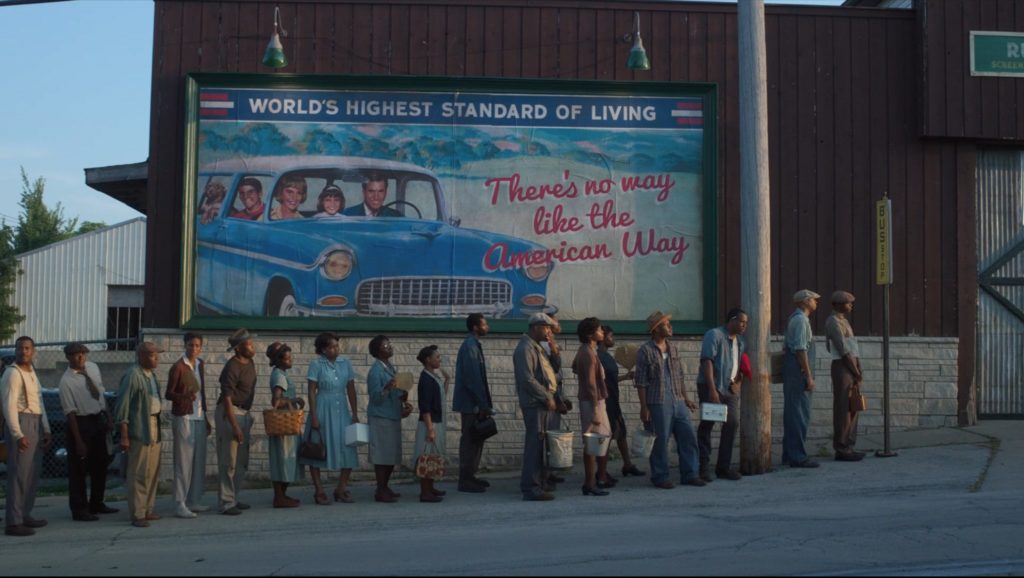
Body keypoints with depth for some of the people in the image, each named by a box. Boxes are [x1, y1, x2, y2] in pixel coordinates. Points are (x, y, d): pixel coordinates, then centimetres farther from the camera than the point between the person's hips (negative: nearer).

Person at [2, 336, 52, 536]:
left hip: (36, 424, 9)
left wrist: (46, 430, 16)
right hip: (21, 423, -9)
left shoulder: (32, 372, 18)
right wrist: (18, 435, -23)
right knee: (19, 473, -10)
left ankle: (25, 515, 21)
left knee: (33, 474, 12)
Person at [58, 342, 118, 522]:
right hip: (81, 423, -7)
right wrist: (78, 440, -19)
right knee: (79, 469, 0)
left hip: (98, 420, 7)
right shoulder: (66, 382, -18)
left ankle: (96, 503, 31)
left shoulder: (93, 367, 2)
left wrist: (108, 417, 14)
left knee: (100, 465, 16)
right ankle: (79, 510, 9)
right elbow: (70, 412, -19)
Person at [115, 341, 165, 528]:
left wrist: (158, 427, 13)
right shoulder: (132, 376, -12)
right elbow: (122, 406, -13)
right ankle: (137, 515, 1)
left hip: (154, 426, 8)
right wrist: (124, 436, -15)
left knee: (153, 472, 12)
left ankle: (147, 510, 22)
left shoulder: (152, 374, 13)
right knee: (139, 474, -4)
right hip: (140, 429, -8)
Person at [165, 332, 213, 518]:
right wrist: (184, 395, -29)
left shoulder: (200, 365, 12)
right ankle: (180, 505, -4)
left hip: (199, 418, 7)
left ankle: (194, 501, 16)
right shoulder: (178, 367, -10)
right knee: (184, 461, -7)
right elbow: (168, 393, -9)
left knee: (199, 461, 8)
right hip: (183, 418, -7)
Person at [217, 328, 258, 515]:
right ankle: (226, 503, 1)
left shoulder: (249, 363, 9)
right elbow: (227, 398, -21)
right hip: (230, 413, -9)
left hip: (244, 413, 9)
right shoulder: (232, 367, -18)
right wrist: (234, 426, -24)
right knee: (228, 461, -5)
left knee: (242, 461, 14)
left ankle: (234, 498, 24)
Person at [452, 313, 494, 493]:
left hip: (475, 402, 10)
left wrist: (484, 403, 16)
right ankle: (465, 480, 0)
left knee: (475, 439, 14)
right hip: (471, 403, -10)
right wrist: (482, 404, -19)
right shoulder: (470, 346, -16)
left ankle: (470, 476, 21)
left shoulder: (474, 345, 14)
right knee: (470, 440, -5)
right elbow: (472, 378, -21)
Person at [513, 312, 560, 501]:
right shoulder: (525, 349, -14)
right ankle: (531, 488, -8)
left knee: (541, 443, 14)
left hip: (542, 403, 10)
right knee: (534, 444, -9)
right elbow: (527, 379, -21)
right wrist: (547, 398, -17)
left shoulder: (536, 347, 18)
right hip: (534, 403, -10)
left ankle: (540, 482, 22)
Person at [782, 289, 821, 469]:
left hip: (792, 374, 10)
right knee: (800, 414, -8)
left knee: (792, 413, 13)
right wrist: (809, 376, -19)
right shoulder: (800, 319, -13)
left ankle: (789, 454, 19)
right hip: (798, 372, -10)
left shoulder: (796, 319, 18)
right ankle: (798, 456, -6)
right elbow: (801, 349, -19)